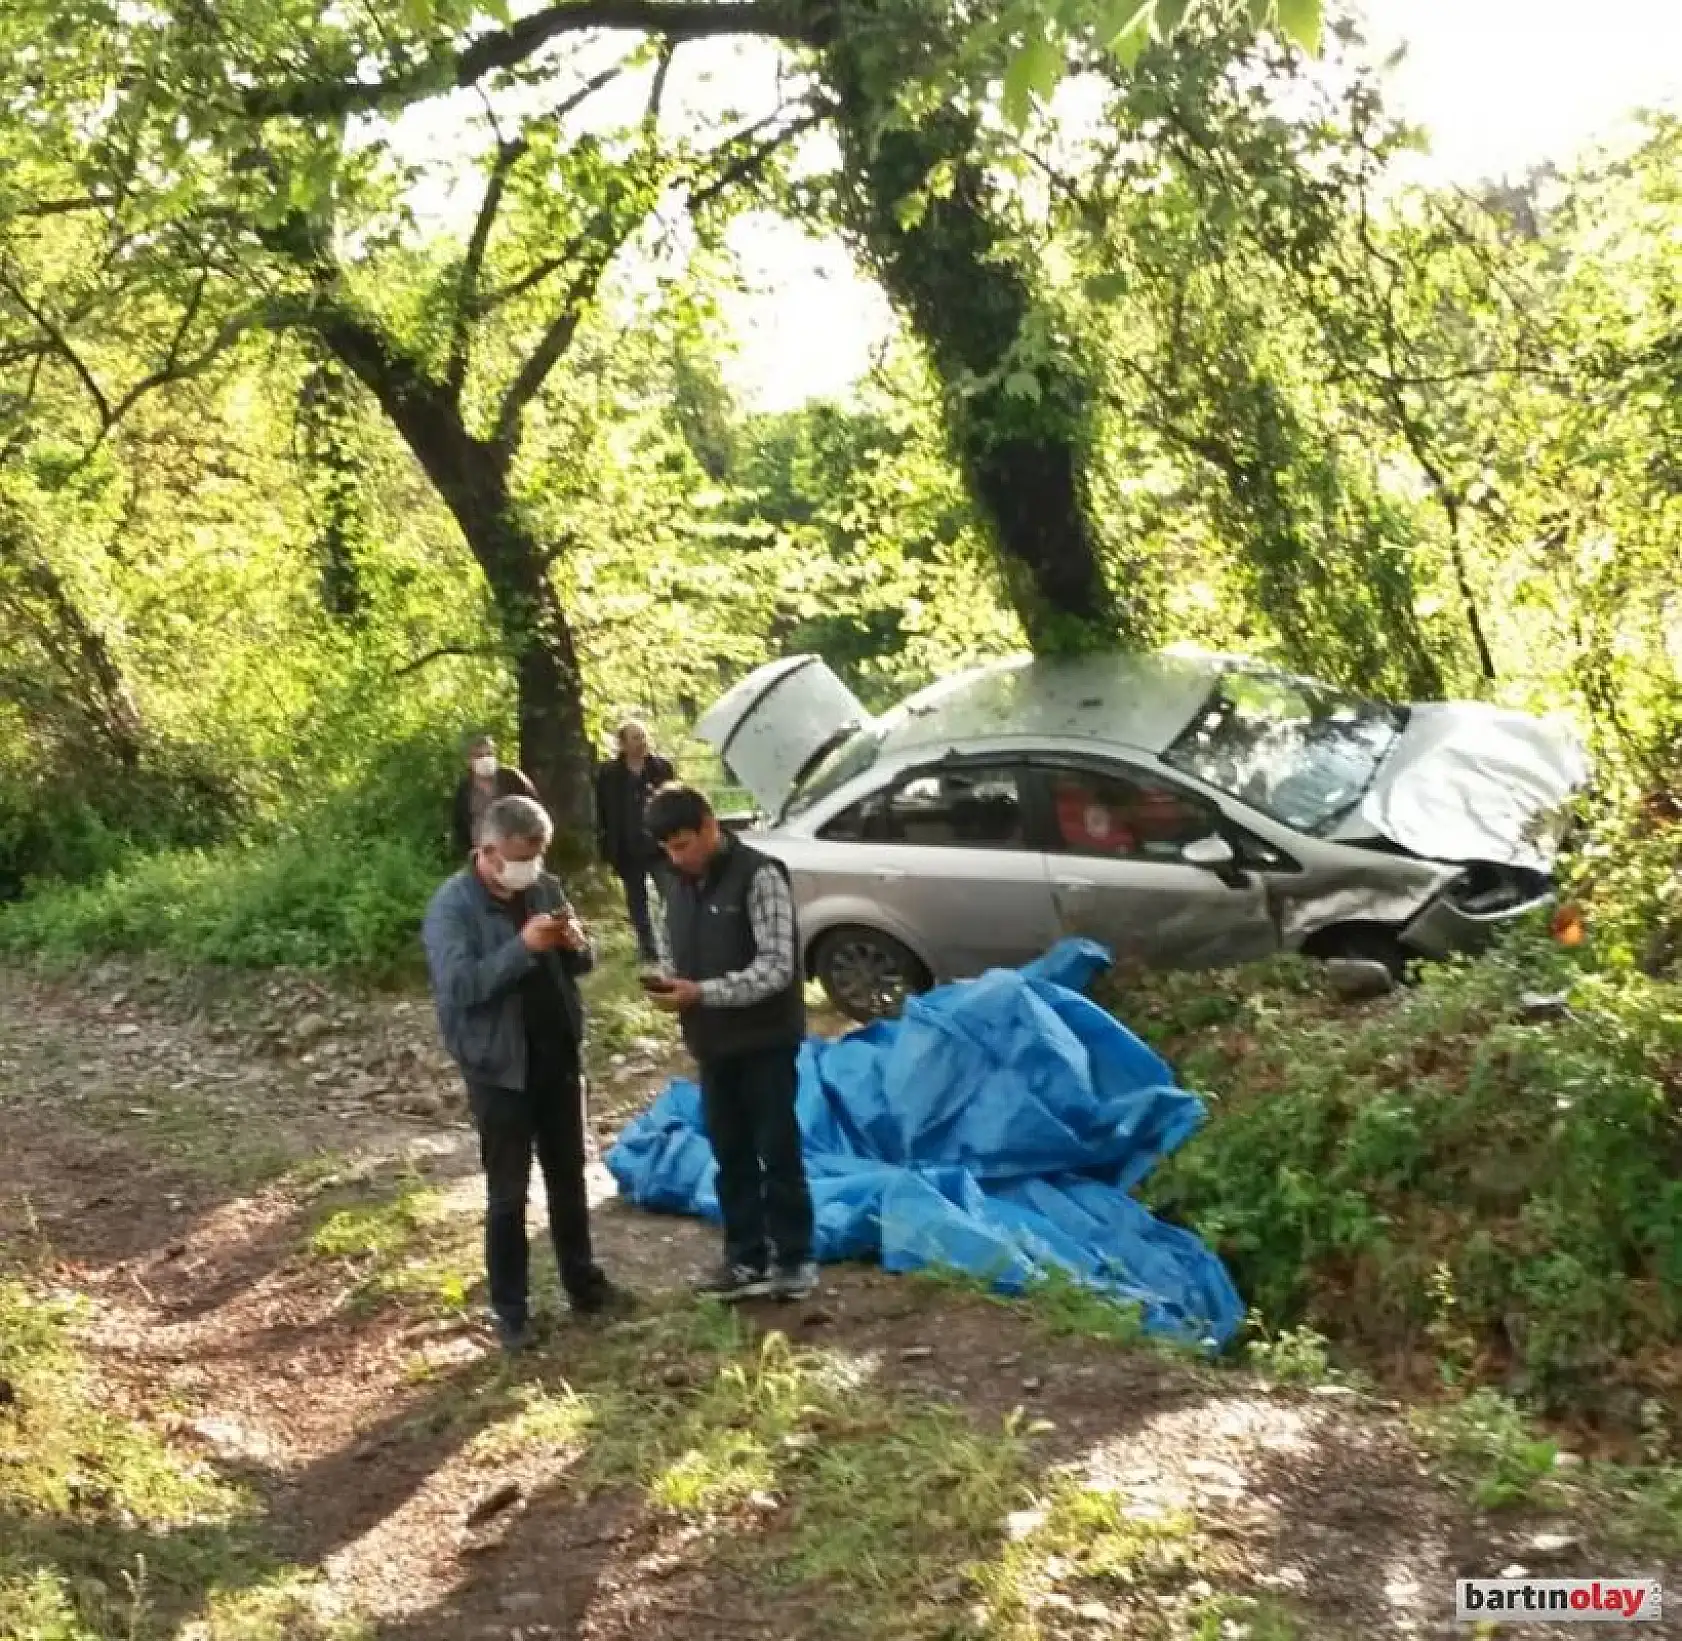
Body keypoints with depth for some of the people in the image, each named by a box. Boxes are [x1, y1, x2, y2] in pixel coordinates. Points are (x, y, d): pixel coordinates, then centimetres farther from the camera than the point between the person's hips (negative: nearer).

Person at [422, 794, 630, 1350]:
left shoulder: (545, 887, 3)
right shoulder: (451, 907, -16)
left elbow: (582, 965, 10)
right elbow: (458, 985, -26)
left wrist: (577, 943, -14)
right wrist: (523, 946, -31)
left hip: (558, 1057, 6)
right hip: (499, 1068, -6)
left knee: (569, 1178, 18)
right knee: (508, 1194, 4)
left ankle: (583, 1283, 33)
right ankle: (510, 1310, 17)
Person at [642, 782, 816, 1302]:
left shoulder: (759, 876, -16)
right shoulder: (678, 883, 6)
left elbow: (777, 967, -21)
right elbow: (673, 948, 17)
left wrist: (702, 993, -26)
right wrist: (667, 979, -6)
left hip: (765, 1039, -6)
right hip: (712, 1042, 7)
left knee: (777, 1150, 3)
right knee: (729, 1152, 13)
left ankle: (794, 1257, 17)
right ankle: (746, 1257, 25)